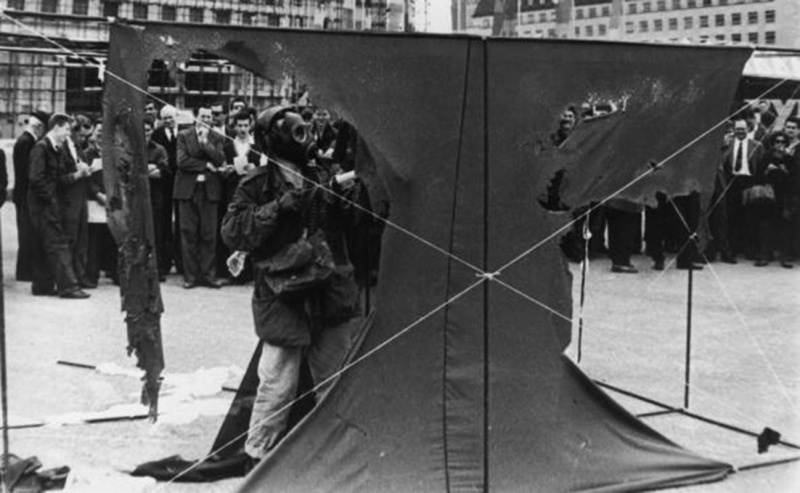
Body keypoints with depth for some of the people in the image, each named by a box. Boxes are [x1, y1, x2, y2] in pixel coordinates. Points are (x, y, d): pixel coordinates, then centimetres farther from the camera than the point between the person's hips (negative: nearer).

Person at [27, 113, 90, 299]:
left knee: (48, 246, 12)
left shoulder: (55, 149, 14)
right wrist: (50, 198, -16)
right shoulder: (41, 148, -13)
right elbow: (36, 178, -21)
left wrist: (76, 175, 2)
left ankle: (43, 285, 19)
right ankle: (68, 286, -9)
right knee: (59, 244, -9)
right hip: (44, 204, -9)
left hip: (50, 204, 9)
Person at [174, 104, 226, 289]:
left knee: (209, 235, 0)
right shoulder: (184, 135, 5)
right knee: (189, 234, 0)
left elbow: (220, 160, -5)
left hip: (209, 190, 1)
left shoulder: (217, 138, 9)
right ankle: (190, 275, 6)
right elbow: (182, 161, -6)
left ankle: (208, 274, 5)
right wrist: (206, 165, -8)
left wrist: (205, 141, -10)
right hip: (188, 189, -1)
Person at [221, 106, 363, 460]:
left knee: (334, 380, 15)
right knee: (278, 384, -4)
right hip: (283, 297, -6)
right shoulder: (258, 185, -6)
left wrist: (348, 195, 1)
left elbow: (343, 225, 22)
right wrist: (280, 207, -22)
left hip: (330, 295, 6)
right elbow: (233, 232, -15)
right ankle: (259, 453, 12)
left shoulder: (320, 178, 12)